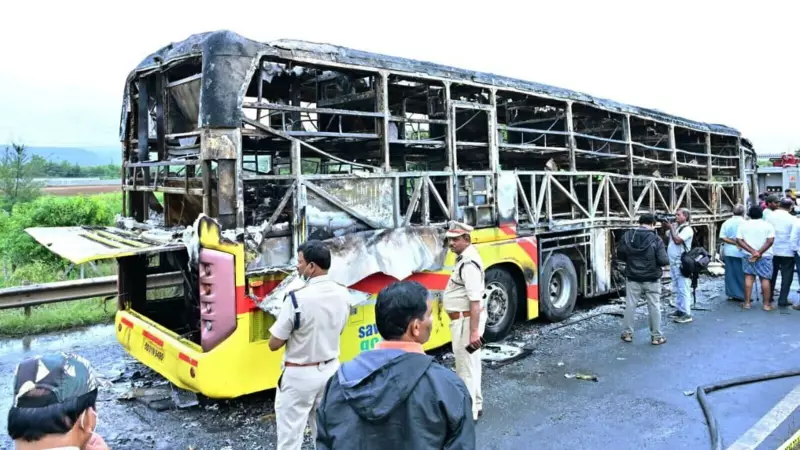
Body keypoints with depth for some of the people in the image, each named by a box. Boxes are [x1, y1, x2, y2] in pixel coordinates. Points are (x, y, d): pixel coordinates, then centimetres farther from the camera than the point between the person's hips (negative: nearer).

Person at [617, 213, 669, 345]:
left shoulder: (627, 236, -5)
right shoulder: (656, 239, -15)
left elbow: (620, 254, 4)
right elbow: (663, 261, -15)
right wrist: (667, 260, 7)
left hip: (632, 277, 2)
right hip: (651, 279, -2)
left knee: (630, 305, 10)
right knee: (654, 307, 8)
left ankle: (628, 333, 18)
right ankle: (656, 336, 15)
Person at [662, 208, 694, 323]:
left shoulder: (687, 229, -12)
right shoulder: (675, 226, 13)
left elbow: (677, 240, -24)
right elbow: (666, 236, 18)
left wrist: (671, 227, -14)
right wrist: (665, 226, 4)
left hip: (682, 264, -9)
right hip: (673, 263, 9)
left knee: (683, 289, -6)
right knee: (677, 289, 15)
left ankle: (686, 314, -3)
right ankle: (679, 310, 24)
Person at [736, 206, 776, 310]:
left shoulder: (743, 225, 1)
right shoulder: (767, 225, -3)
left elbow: (739, 240, -8)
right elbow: (770, 241, -13)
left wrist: (752, 251, -13)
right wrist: (759, 252, -15)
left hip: (749, 255, 1)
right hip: (765, 256, -1)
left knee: (749, 277, 7)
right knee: (765, 279, 4)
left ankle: (747, 303, 7)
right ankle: (767, 304, 6)